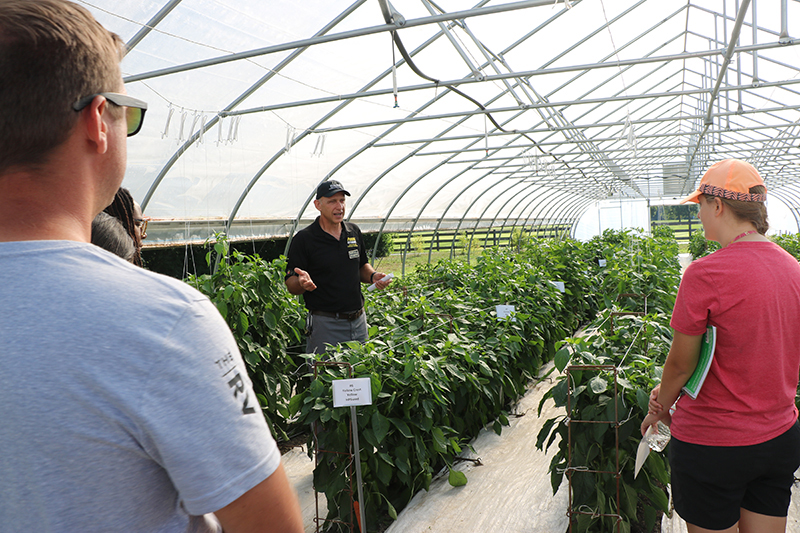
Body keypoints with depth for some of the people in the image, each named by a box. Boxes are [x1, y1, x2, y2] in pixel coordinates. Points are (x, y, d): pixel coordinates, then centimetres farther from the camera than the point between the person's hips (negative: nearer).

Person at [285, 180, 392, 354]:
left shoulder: (354, 232, 8)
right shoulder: (304, 239, -9)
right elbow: (290, 285, -8)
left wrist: (373, 276, 0)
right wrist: (302, 283, -30)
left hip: (358, 321, 6)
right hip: (325, 324, -5)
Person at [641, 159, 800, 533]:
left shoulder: (706, 273, -22)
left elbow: (681, 364, -13)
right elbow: (754, 354, 7)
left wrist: (660, 411, 6)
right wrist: (669, 392, 7)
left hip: (712, 444, -6)